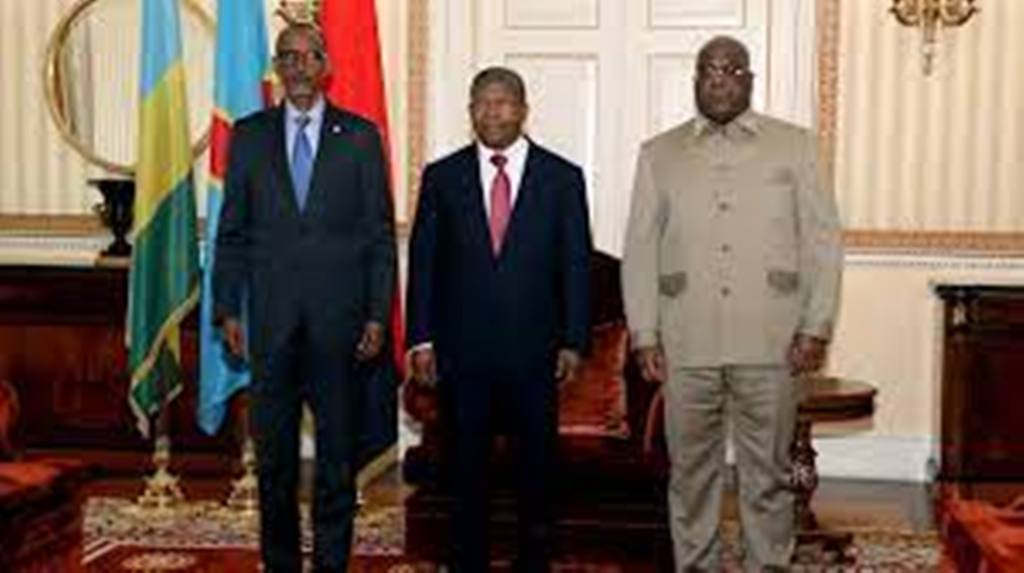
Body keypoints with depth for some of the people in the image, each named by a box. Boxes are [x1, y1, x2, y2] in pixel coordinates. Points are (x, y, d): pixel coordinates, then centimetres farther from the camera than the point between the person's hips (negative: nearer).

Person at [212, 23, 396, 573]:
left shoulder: (360, 136, 4)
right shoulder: (249, 135, 8)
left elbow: (380, 232, 2)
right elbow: (232, 231, 8)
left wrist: (378, 314, -3)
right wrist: (228, 307, 1)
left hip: (339, 314, -1)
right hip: (271, 315, 1)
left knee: (338, 446, 6)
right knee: (273, 447, 9)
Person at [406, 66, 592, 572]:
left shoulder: (562, 178, 3)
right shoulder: (442, 177, 5)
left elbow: (576, 265, 2)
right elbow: (423, 261, 4)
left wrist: (573, 341, -4)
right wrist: (421, 339, -2)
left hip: (534, 350, 0)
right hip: (462, 350, 1)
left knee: (538, 464, 9)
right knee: (467, 466, 9)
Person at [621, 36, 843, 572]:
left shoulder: (794, 146, 7)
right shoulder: (658, 154, 10)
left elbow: (822, 239, 5)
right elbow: (640, 250, 9)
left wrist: (816, 327, -3)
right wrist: (644, 335, 2)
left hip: (770, 343, -1)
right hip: (686, 343, 1)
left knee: (768, 470, 5)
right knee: (691, 470, 8)